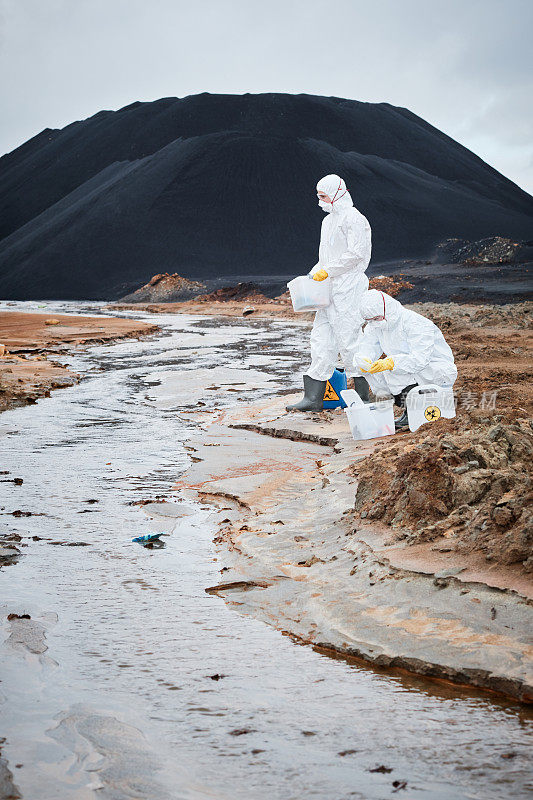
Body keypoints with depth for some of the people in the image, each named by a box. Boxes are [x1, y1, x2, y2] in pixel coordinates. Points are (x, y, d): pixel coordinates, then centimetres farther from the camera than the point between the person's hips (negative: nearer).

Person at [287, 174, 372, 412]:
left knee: (348, 338, -7)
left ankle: (362, 395, 4)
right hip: (329, 287, 9)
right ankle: (314, 397, 5)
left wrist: (327, 271, -15)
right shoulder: (328, 221, 20)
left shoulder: (353, 219, -9)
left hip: (348, 286, -9)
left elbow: (355, 254, -17)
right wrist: (313, 275, 11)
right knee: (321, 339, 5)